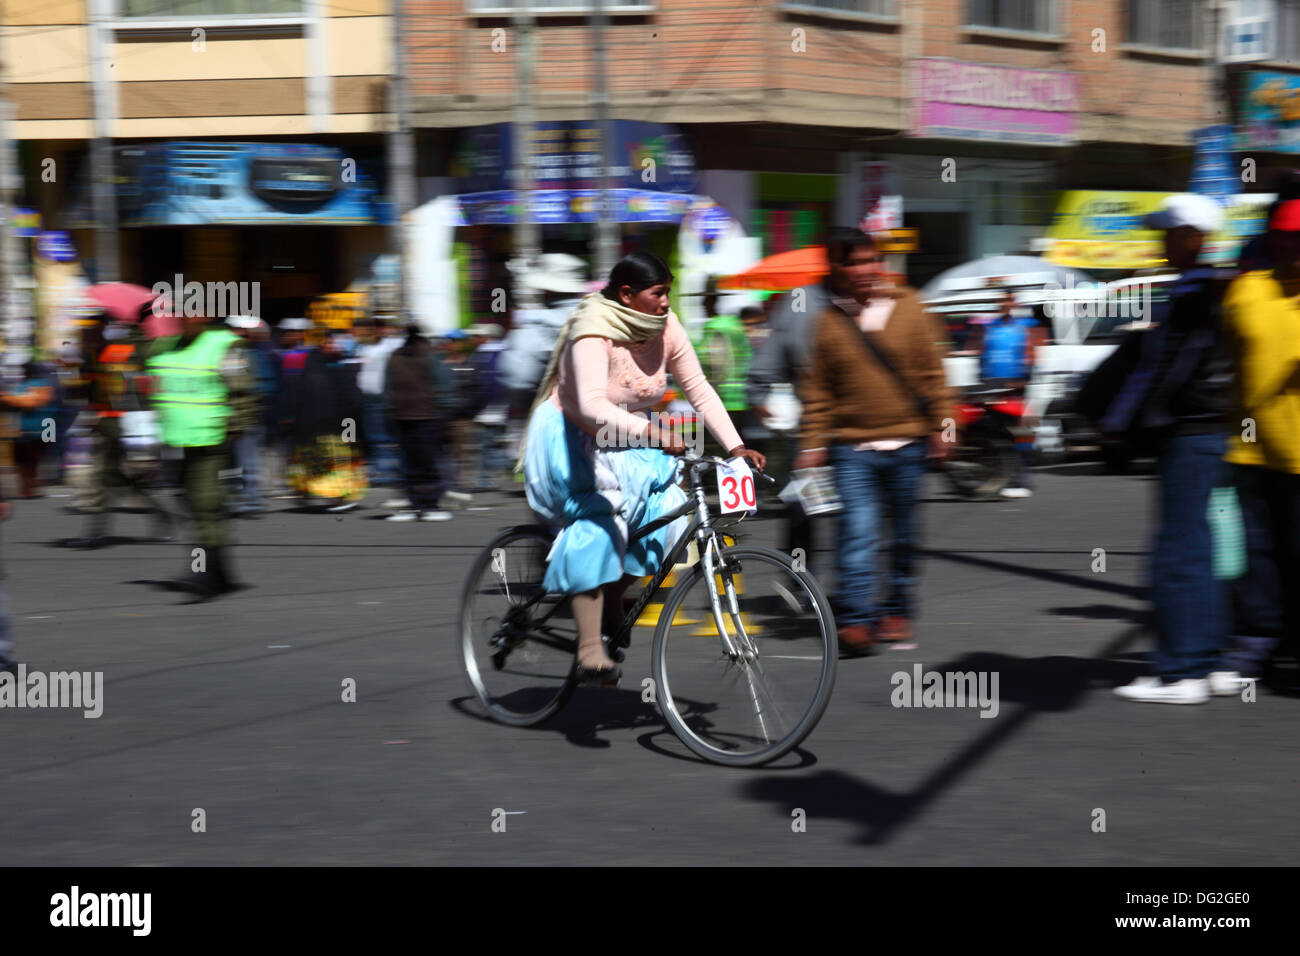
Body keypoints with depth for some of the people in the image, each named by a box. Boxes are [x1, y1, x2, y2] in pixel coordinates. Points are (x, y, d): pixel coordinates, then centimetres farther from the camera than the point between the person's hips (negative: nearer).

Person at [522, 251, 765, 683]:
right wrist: (655, 435, -51)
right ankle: (590, 653, -28)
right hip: (571, 441, -7)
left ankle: (611, 603, 8)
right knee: (598, 525, -27)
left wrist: (735, 446, -16)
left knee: (669, 513, -14)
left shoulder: (666, 328, -7)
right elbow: (592, 406, -39)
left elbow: (699, 389, -4)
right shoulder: (594, 331, -26)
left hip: (622, 440, 7)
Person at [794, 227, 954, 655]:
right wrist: (812, 443, 2)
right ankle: (855, 617, -13)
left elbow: (932, 371, 6)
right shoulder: (829, 321, 2)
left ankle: (897, 608, 25)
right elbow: (817, 389, 6)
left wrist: (939, 425, 4)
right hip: (852, 447, -1)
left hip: (907, 444, 1)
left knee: (905, 534, 10)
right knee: (858, 530, -13)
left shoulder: (907, 307, 2)